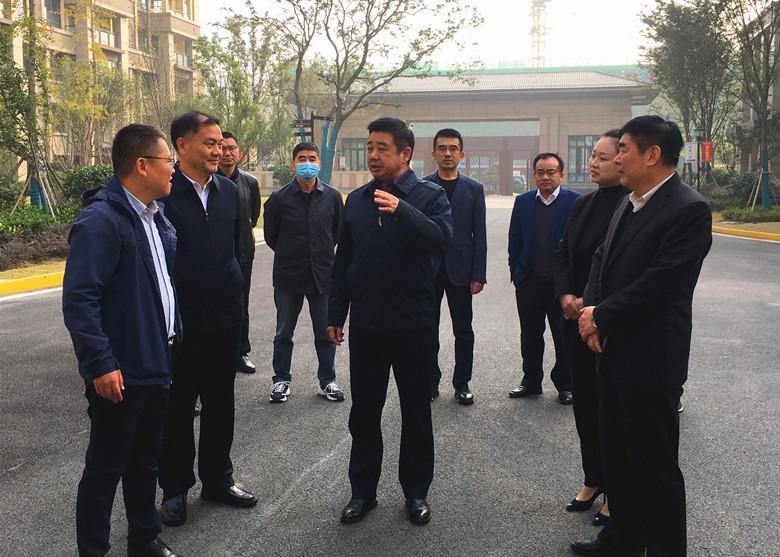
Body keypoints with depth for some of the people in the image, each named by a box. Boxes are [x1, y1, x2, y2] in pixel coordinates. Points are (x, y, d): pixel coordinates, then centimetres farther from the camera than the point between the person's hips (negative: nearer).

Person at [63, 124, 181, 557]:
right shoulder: (101, 221, -18)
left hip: (157, 366, 8)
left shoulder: (156, 218, 10)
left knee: (145, 461, 21)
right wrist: (100, 364, -24)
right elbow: (78, 300, -22)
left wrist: (173, 341, 16)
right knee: (105, 470, 6)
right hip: (120, 374, -8)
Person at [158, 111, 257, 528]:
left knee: (220, 404, 16)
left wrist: (234, 288, 11)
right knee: (178, 407, 10)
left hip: (225, 316, 5)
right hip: (179, 320, -5)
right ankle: (175, 489, 26)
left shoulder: (228, 190, 5)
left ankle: (217, 479, 33)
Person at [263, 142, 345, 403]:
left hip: (323, 274, 1)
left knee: (326, 332, 10)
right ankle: (281, 379, 25)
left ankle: (327, 380, 23)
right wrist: (289, 255, 8)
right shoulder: (279, 198, -6)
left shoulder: (332, 196, -1)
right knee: (284, 333, 11)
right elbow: (270, 236, 5)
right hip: (288, 275, -1)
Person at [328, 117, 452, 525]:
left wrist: (403, 210, -35)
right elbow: (342, 262, 12)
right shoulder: (356, 200, 8)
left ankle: (416, 491, 26)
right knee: (363, 412, 12)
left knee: (416, 414, 10)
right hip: (365, 323, 4)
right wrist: (336, 313, 10)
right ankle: (362, 490, 27)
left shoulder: (430, 196, -4)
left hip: (412, 324, -3)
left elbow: (443, 240, -23)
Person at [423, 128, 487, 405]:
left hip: (459, 269, 0)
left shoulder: (474, 189, 3)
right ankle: (430, 381, 20)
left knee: (463, 331, 6)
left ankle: (462, 383, 17)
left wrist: (478, 275, -4)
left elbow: (479, 235, 1)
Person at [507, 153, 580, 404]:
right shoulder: (523, 202, 6)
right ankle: (531, 380, 26)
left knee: (565, 336, 8)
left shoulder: (576, 202, -4)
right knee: (530, 335, 13)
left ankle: (565, 384, 21)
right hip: (529, 282, 3)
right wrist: (516, 272, 4)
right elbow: (515, 240, 9)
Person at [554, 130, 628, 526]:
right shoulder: (583, 204, 9)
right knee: (584, 401, 15)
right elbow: (563, 253, 11)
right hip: (576, 320, 7)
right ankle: (592, 480, 31)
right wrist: (565, 295, -4)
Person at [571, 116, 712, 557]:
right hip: (615, 350, 9)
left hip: (651, 358, -9)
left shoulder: (689, 209, -16)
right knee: (618, 454, 20)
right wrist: (591, 310, -5)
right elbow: (603, 259, 12)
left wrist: (602, 317, -14)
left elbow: (659, 282, -22)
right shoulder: (629, 203, 11)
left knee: (655, 464, 4)